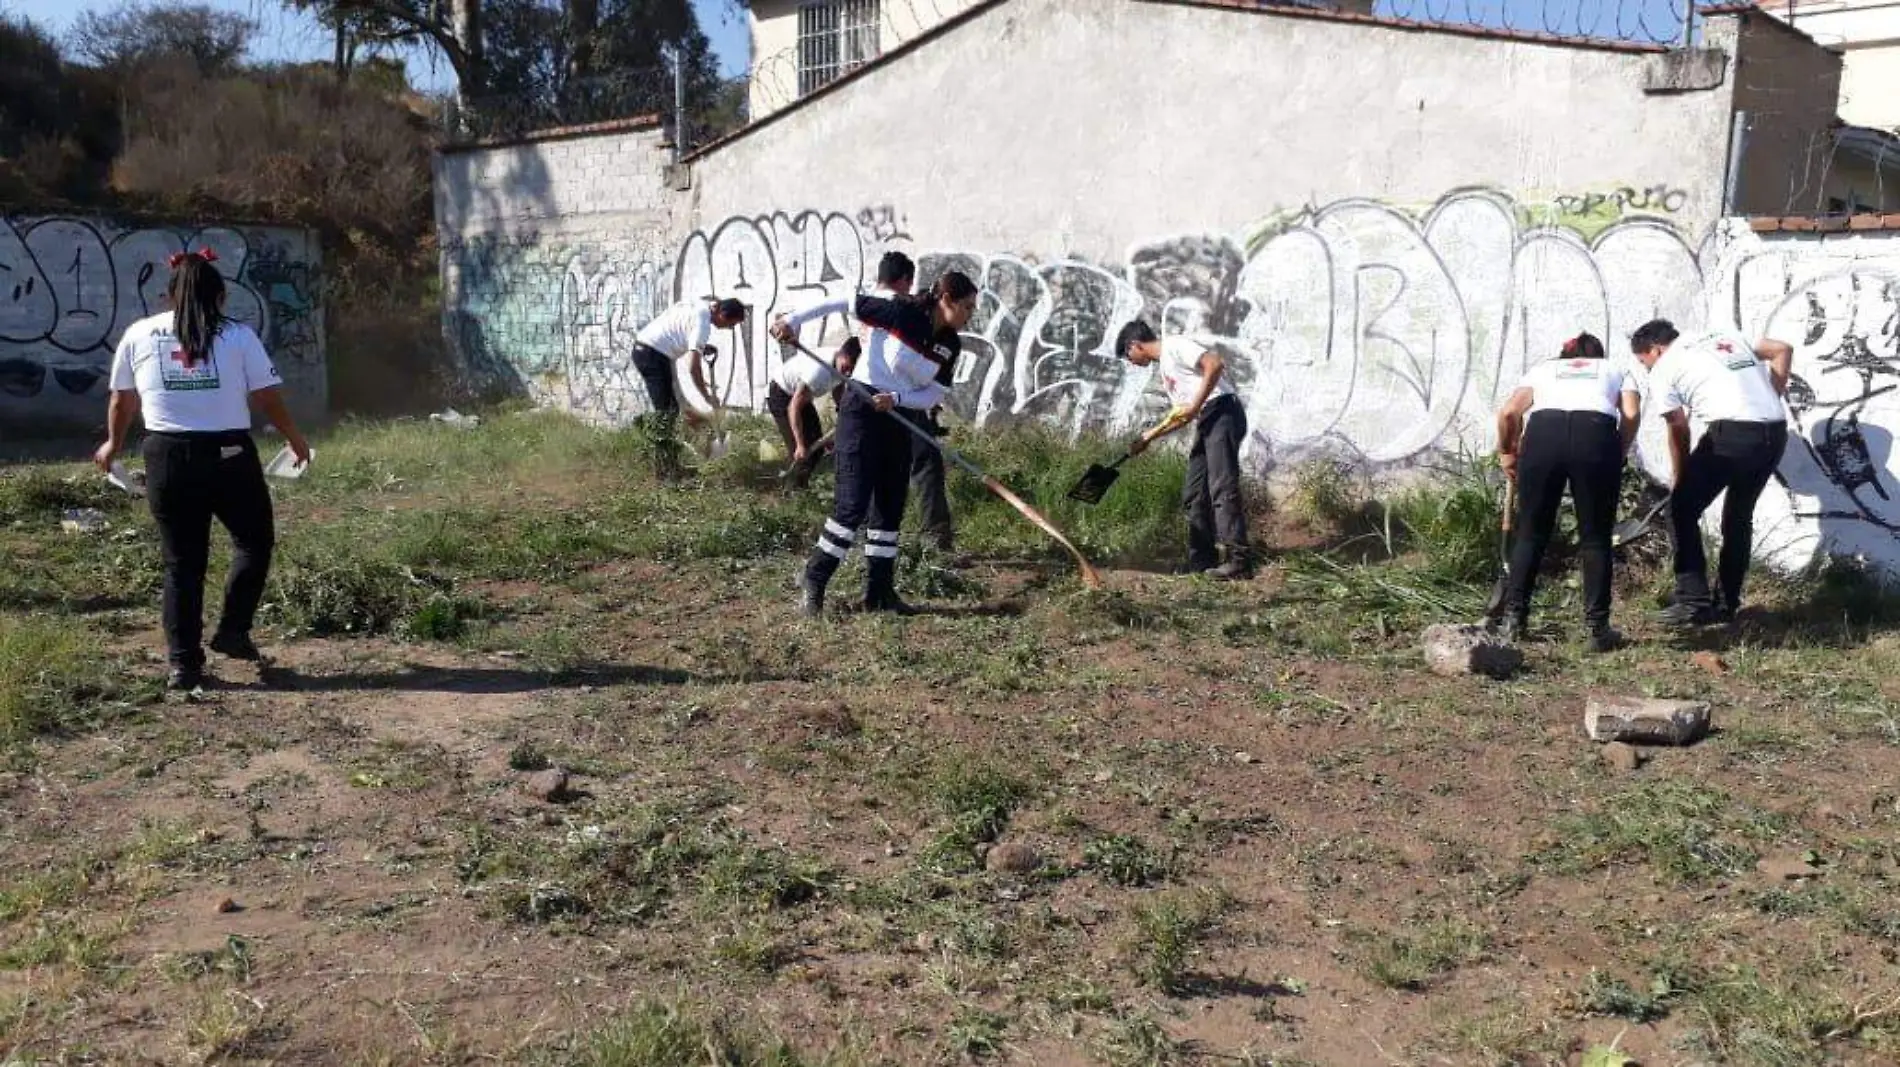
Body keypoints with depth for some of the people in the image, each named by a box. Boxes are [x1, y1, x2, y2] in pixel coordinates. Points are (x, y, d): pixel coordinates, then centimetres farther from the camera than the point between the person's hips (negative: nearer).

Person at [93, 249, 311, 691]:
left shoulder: (138, 335, 7)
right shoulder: (238, 336, -1)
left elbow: (121, 400, 16)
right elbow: (268, 398, -1)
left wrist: (113, 444, 34)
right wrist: (296, 440, 15)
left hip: (167, 458, 3)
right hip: (229, 455, -2)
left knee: (182, 562, 9)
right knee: (255, 541, 19)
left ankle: (184, 663, 10)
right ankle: (232, 631, 13)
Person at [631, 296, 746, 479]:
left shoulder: (699, 306, 10)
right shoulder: (702, 323, -17)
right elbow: (693, 367, -20)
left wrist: (700, 347, 12)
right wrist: (708, 396, -10)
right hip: (653, 355, -10)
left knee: (669, 409, 13)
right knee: (666, 411, -8)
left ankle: (665, 467, 18)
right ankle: (667, 471, -6)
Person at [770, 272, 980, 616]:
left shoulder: (949, 345, 1)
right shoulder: (900, 312, -16)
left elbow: (934, 395, 1)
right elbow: (843, 303, -12)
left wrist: (896, 399, -17)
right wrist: (793, 320, -13)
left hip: (900, 419, 7)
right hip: (862, 411, -7)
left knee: (890, 508, 8)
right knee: (853, 505, -11)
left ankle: (879, 593, 16)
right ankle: (812, 584, 0)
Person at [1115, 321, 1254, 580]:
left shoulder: (1174, 346, -4)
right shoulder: (1165, 368, 25)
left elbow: (1214, 364, -18)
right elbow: (1181, 416, 25)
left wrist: (1196, 406, -18)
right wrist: (1148, 438, 22)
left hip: (1222, 411, -10)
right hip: (1206, 422, 10)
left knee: (1222, 488, -16)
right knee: (1194, 494, 10)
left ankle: (1239, 560, -19)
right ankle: (1202, 561, 14)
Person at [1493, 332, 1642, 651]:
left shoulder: (1543, 368, 34)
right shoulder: (1617, 369, 34)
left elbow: (1509, 412, 14)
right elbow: (1632, 414, 12)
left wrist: (1506, 452, 29)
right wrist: (1617, 455, 25)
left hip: (1542, 431, 1)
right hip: (1597, 433, 0)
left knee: (1531, 533, 12)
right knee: (1595, 537, 10)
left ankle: (1513, 620, 13)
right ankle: (1597, 628, 9)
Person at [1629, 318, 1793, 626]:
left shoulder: (1663, 370, 7)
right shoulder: (1723, 335, 26)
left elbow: (1679, 430, 9)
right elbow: (1783, 349, 23)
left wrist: (1678, 478, 22)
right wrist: (1771, 401, 22)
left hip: (1732, 433, -7)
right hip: (1776, 431, 7)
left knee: (1683, 509, 8)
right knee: (1739, 516, 21)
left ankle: (1694, 601, 3)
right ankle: (1727, 604, 24)